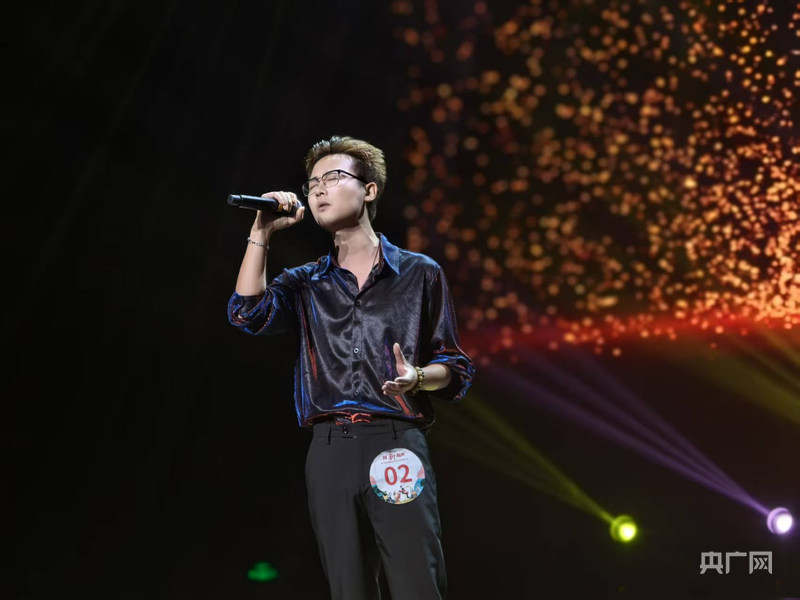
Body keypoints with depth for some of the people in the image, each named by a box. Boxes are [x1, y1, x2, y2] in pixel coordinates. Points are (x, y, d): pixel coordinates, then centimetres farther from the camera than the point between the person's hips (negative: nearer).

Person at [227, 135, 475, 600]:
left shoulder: (419, 273, 7)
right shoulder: (306, 283, 16)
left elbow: (456, 368, 8)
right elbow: (248, 314, -3)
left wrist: (416, 377, -14)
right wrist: (262, 232, -2)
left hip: (397, 446, -3)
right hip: (329, 453, 3)